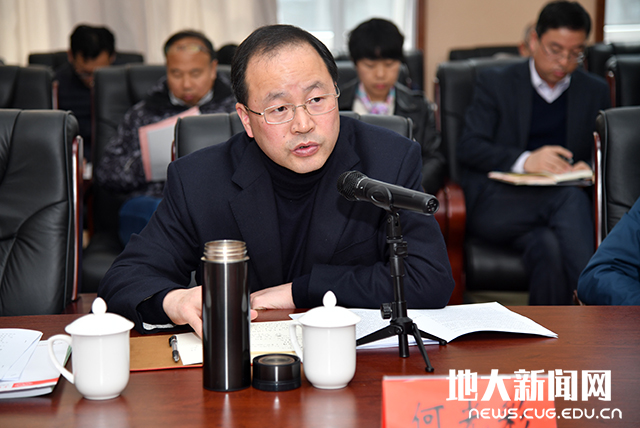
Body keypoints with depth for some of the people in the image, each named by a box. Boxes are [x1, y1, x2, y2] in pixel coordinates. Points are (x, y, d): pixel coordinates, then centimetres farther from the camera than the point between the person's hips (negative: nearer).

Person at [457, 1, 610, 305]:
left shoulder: (595, 91, 20)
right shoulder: (495, 83, 10)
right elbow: (468, 148, -2)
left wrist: (589, 169, -6)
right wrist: (525, 160, -19)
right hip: (494, 205, -2)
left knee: (548, 249, -35)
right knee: (571, 198, -33)